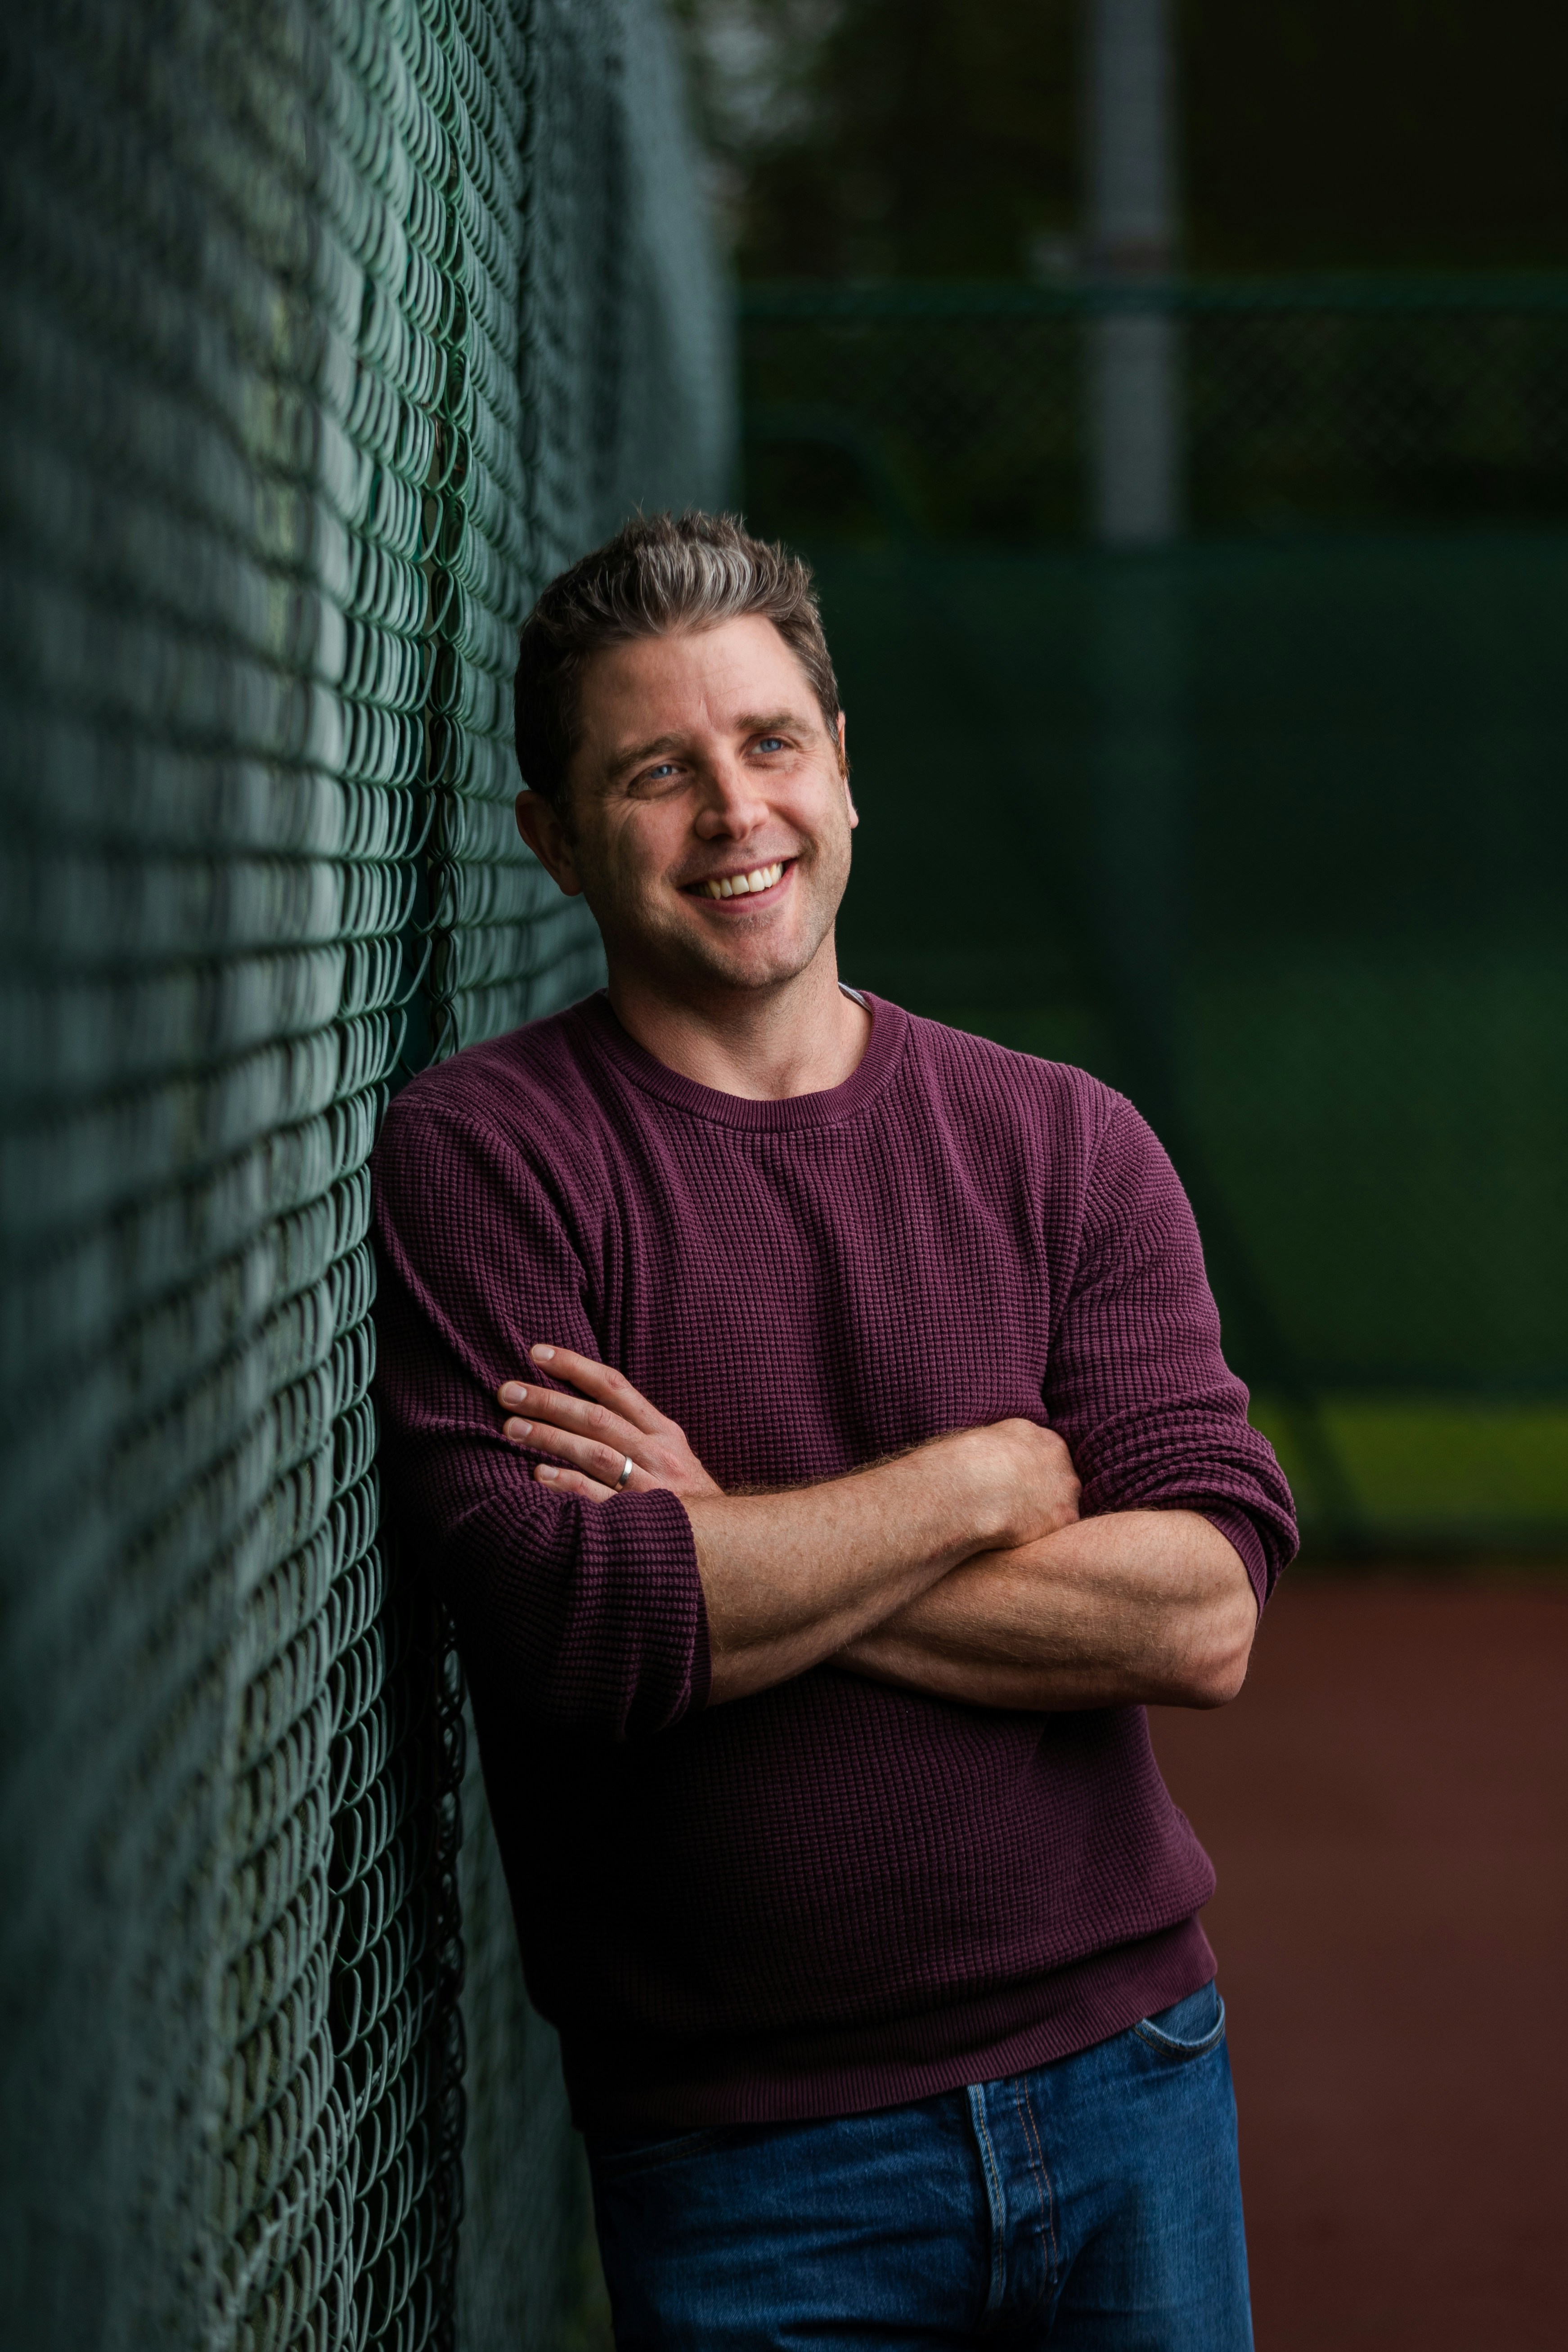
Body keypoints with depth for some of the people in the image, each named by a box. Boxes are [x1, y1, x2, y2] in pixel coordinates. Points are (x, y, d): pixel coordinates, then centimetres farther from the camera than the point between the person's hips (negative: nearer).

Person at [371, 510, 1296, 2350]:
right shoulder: (480, 1156, -8)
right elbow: (578, 1631, -20)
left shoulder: (1066, 1144, 3)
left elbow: (1203, 1615, -9)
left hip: (1127, 2077, 3)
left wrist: (738, 1555, -15)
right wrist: (988, 1478, -10)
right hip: (748, 2164, -3)